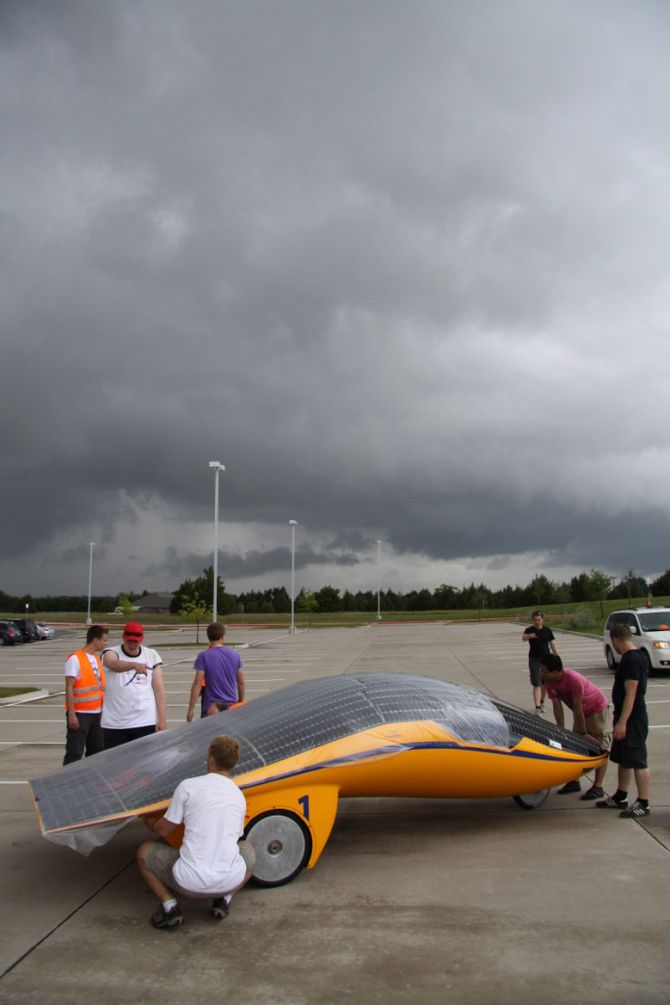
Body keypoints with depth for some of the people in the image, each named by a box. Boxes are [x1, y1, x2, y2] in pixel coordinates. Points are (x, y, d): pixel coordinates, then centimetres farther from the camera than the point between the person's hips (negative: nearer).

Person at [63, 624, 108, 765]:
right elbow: (69, 688, -14)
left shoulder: (98, 659, 12)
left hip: (97, 712, 8)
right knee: (75, 752, -4)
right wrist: (71, 714, -18)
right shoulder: (75, 659, -12)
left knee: (97, 750, 13)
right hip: (80, 714, -8)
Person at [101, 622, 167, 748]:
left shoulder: (152, 656, 4)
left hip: (145, 723, 1)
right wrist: (134, 665, -49)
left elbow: (159, 689, 6)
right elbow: (114, 665, -29)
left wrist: (161, 719, -1)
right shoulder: (112, 653, -3)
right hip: (114, 724, -1)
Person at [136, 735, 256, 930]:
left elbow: (163, 830, 6)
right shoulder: (240, 797, 10)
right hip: (230, 881, 3)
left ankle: (170, 907, 7)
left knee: (144, 852, 22)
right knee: (247, 848, 36)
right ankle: (223, 900, 16)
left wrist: (152, 825, 31)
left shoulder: (188, 786, -2)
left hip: (190, 882, -3)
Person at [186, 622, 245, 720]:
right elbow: (241, 682, 8)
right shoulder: (234, 655, 2)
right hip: (232, 705, 4)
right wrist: (241, 701, 23)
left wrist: (191, 710, -9)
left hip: (212, 706, -4)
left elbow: (197, 684, -13)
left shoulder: (203, 656, -9)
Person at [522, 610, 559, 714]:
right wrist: (529, 636, -49)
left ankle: (542, 702, 35)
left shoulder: (547, 631, 3)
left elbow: (553, 644, 7)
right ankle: (537, 707, -12)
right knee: (536, 684, -8)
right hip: (534, 660, -2)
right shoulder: (530, 630, -5)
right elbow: (523, 638, -25)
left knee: (545, 683, 14)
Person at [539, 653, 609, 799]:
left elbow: (578, 708, -30)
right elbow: (557, 707, -11)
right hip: (581, 710, 8)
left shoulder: (573, 679, -36)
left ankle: (598, 787, -6)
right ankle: (574, 781, 16)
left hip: (596, 708, -8)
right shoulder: (549, 682, -15)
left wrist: (584, 733, -23)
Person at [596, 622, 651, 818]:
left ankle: (643, 804, 5)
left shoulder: (631, 660, -20)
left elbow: (631, 694, -23)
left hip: (632, 719, -11)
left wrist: (622, 722, -23)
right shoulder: (634, 658, 12)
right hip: (626, 719, 11)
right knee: (622, 759, 17)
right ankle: (620, 798, 27)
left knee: (638, 761, -2)